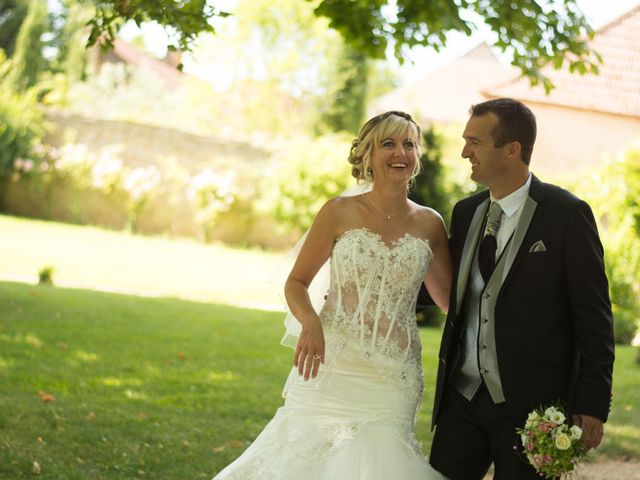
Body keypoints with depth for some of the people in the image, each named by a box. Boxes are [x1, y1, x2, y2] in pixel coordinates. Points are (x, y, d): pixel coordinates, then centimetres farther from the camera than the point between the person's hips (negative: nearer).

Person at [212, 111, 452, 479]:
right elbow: (297, 282, 3)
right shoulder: (340, 212, 1)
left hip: (391, 381, 1)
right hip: (331, 366, -1)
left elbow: (450, 299, 17)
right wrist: (310, 322, -15)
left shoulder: (430, 224, 7)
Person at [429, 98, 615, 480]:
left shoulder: (567, 214, -7)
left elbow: (594, 317, -7)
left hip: (532, 403, -5)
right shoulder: (465, 212, 10)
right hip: (463, 397, 5)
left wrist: (592, 405, -10)